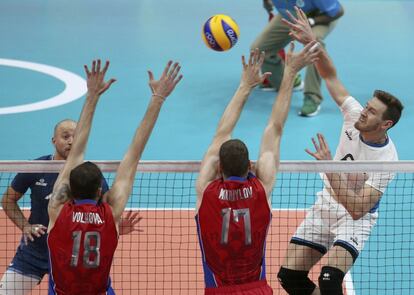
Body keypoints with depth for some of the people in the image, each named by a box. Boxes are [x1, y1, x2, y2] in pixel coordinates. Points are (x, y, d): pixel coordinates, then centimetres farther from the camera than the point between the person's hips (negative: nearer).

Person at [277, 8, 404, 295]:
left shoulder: (386, 160, -27)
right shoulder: (355, 114, -12)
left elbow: (357, 209, -33)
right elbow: (331, 76, -4)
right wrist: (313, 42, -20)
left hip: (355, 219, -6)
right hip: (325, 207, 6)